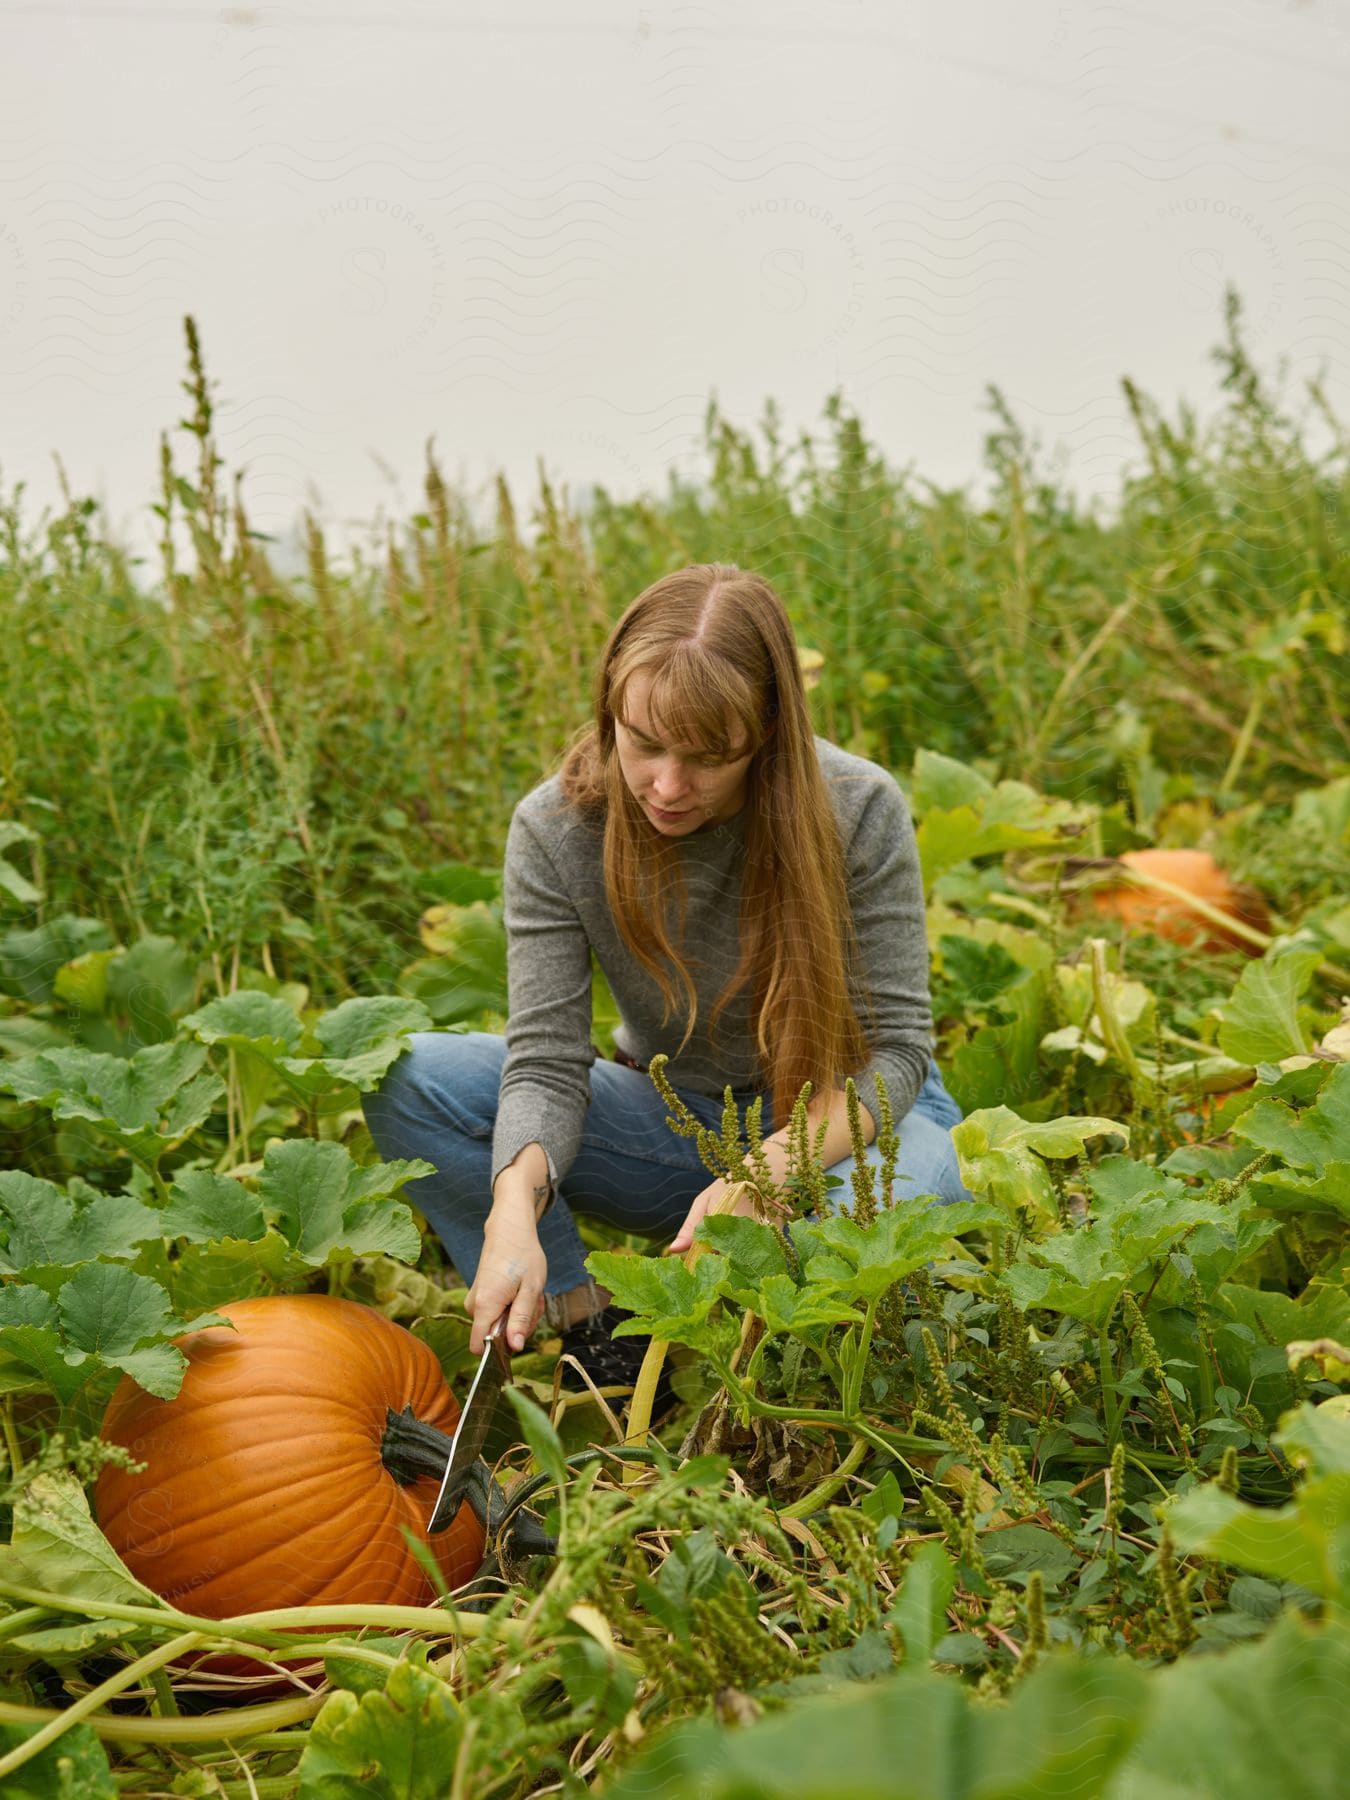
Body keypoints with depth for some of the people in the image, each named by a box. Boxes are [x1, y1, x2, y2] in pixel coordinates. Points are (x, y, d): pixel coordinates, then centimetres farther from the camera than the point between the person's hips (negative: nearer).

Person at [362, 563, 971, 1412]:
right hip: (674, 1114, 2)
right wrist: (515, 1215, -40)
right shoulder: (553, 830, -17)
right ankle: (593, 1339, -16)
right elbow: (545, 1063, -20)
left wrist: (769, 1172, -35)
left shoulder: (859, 811, -22)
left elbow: (893, 1047, -18)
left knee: (914, 1186, -40)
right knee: (407, 1078, -18)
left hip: (846, 1118, -2)